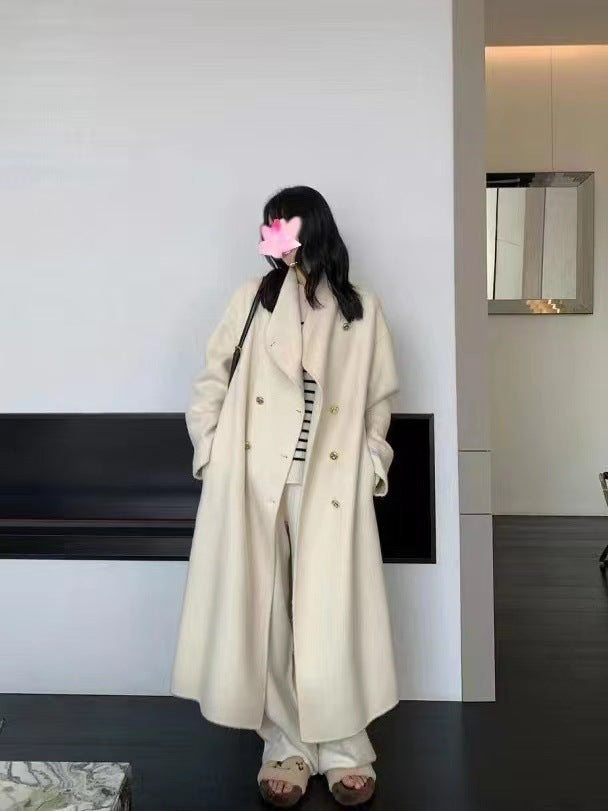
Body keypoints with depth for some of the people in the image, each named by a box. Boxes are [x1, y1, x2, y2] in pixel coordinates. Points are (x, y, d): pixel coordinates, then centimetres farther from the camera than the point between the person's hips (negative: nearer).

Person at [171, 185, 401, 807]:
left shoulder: (362, 310, 9)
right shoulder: (252, 298, 9)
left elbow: (381, 400, 13)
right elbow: (210, 384, 9)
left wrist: (372, 463, 3)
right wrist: (211, 454, 1)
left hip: (329, 482, -1)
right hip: (252, 479, 1)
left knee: (332, 611, -2)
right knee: (262, 610, 3)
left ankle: (345, 748, 16)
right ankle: (285, 745, 17)